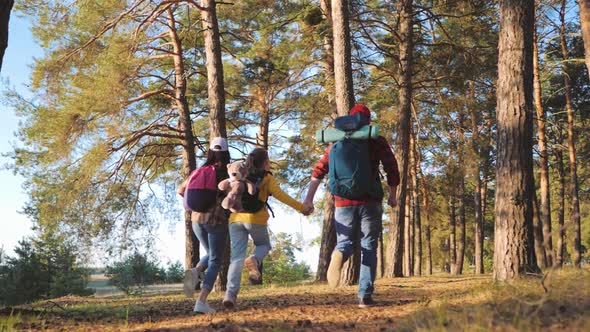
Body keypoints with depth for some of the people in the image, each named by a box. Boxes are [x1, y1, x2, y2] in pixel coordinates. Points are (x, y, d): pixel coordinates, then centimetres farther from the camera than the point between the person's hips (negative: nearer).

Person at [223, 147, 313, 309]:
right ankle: (253, 260, -12)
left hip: (236, 219, 3)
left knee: (236, 256, 3)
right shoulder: (267, 178, 5)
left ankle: (230, 293, -13)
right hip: (255, 219, -3)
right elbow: (280, 195, -9)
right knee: (263, 245, 23)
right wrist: (301, 207, -11)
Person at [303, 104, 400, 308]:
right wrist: (392, 196, 13)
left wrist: (309, 199, 4)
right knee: (369, 248, 7)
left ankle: (339, 254, -23)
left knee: (345, 241, 15)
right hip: (370, 200, -1)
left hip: (343, 200, 2)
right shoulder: (378, 141, 5)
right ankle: (365, 296, -2)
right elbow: (392, 169, 0)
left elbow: (319, 170, 5)